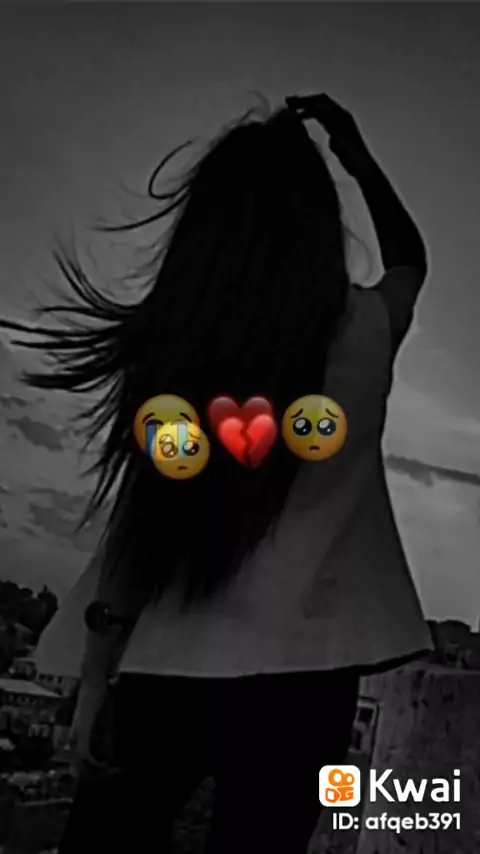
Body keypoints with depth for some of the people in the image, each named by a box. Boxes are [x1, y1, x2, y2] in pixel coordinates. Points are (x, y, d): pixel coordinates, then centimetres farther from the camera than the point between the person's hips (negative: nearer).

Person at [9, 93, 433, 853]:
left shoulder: (175, 339, -6)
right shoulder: (363, 329, -3)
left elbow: (139, 517, -4)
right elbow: (409, 258, 22)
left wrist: (97, 678, 5)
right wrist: (356, 154, 30)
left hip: (170, 663, 1)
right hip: (299, 665, 0)